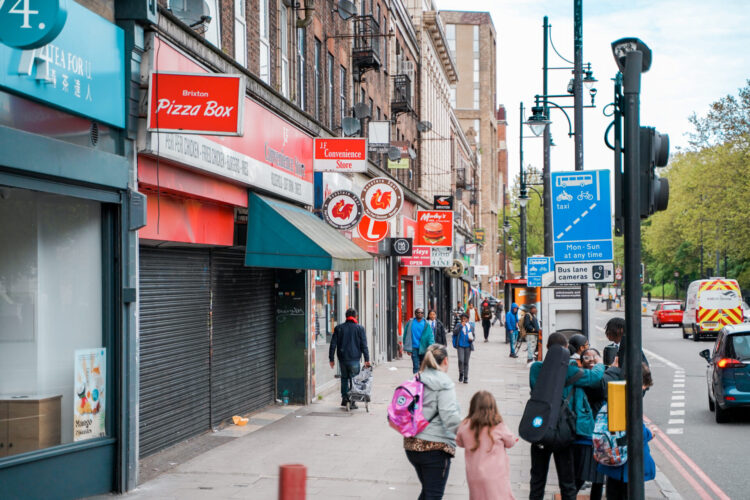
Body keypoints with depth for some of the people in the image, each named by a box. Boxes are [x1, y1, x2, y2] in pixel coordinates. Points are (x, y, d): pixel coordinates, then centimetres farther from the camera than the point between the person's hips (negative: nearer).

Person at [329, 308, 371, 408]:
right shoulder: (360, 328, -2)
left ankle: (344, 398, 14)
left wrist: (331, 358, 8)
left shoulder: (338, 328, 5)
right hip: (354, 359, -2)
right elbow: (364, 345, -3)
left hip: (342, 358, 2)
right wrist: (367, 359, -1)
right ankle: (352, 402, 0)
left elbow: (333, 344, 4)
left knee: (344, 378, 19)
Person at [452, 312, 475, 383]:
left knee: (466, 362, 5)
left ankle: (465, 378, 12)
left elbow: (474, 335, 14)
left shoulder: (471, 326, 7)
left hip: (468, 346, 2)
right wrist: (461, 326, -17)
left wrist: (472, 339, -7)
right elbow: (454, 332, -12)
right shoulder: (458, 325, 2)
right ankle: (461, 374, 9)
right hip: (460, 345, -2)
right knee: (461, 360, -15)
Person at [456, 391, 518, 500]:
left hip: (474, 477, 4)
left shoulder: (464, 426, -4)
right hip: (495, 477, -4)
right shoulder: (499, 427, -12)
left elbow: (460, 442, 14)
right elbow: (510, 442, 4)